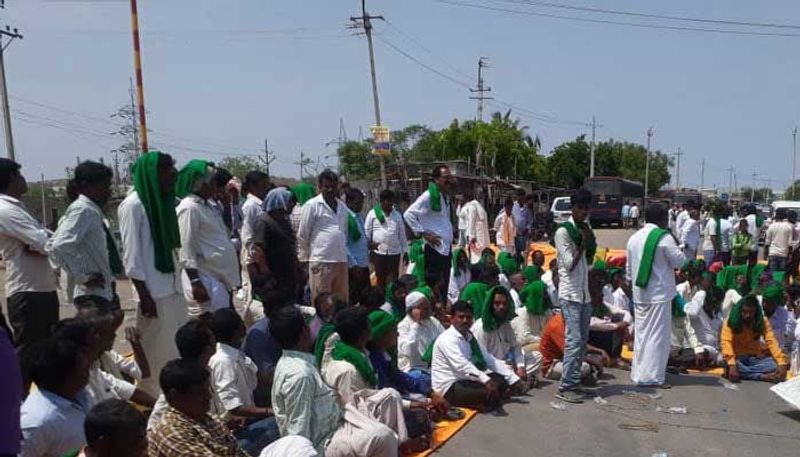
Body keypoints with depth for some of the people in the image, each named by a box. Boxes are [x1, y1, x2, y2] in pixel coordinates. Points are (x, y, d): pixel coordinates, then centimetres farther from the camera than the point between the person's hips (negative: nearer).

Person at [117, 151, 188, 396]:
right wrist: (144, 296, -15)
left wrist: (180, 283, 11)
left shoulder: (162, 202, 13)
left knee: (179, 350, 12)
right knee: (155, 353, 0)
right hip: (153, 293, -8)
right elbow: (131, 256, -12)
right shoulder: (133, 205, -10)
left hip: (173, 290, 8)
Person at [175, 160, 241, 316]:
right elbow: (186, 250, -18)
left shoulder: (209, 206, 15)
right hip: (206, 280, -10)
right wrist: (196, 283, -22)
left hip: (221, 278, 10)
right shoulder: (189, 208, -13)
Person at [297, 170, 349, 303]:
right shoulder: (312, 205, -3)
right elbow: (302, 235, -1)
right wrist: (305, 259, -1)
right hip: (321, 262, -6)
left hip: (341, 261, 6)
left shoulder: (342, 206, 15)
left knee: (342, 302, 10)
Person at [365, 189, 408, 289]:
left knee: (393, 279, 2)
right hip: (378, 251, -2)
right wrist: (368, 246, 0)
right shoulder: (373, 213, 1)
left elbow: (402, 234, 13)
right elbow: (367, 232, 3)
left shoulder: (397, 215, 11)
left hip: (395, 252, 2)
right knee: (380, 278, 4)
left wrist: (405, 251, 10)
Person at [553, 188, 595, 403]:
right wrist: (583, 244, -10)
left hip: (585, 292, 8)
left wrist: (591, 245, 6)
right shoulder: (563, 232, -9)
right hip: (570, 293, -8)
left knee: (583, 339, 8)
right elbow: (569, 264, -13)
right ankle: (566, 386, -10)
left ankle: (574, 381, 15)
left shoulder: (586, 230, 15)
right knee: (574, 339, -13)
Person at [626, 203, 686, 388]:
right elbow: (679, 262, -9)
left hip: (640, 293, 7)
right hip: (659, 293, -7)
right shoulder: (664, 237, -14)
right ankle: (652, 376, -2)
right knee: (658, 335, -2)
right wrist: (677, 247, 8)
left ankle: (638, 372, 20)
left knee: (641, 332, 14)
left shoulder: (634, 238, 8)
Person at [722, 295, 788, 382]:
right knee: (730, 367, -37)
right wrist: (732, 365, -41)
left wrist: (782, 363, -31)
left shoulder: (763, 321, -4)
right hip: (738, 359, -2)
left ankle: (744, 373, -30)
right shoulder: (731, 322, -13)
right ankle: (764, 377, -31)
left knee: (776, 365, -27)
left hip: (756, 359, 2)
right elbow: (726, 342, -25)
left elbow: (771, 341, -16)